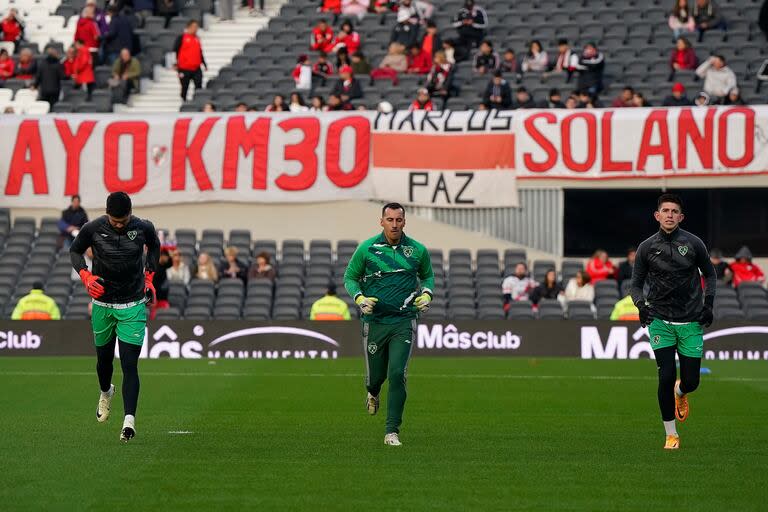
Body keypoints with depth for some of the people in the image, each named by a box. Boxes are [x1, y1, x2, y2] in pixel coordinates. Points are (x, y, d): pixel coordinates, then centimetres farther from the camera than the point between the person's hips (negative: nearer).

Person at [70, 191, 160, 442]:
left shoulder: (143, 228, -9)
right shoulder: (93, 228, -10)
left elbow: (154, 246, 15)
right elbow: (75, 250, 7)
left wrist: (149, 276, 8)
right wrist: (86, 276, -9)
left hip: (133, 306, -2)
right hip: (102, 304, 2)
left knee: (129, 364, -11)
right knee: (104, 358, 15)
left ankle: (129, 420, -19)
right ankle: (106, 393, 49)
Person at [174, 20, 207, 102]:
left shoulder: (197, 38, 13)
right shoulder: (181, 38, -3)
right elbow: (175, 51, -3)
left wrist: (204, 64, 18)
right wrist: (176, 64, -10)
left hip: (196, 68, 4)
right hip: (184, 69, -4)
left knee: (199, 86, -7)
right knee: (185, 88, 6)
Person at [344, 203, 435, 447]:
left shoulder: (418, 250, 1)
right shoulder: (366, 248, -3)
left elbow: (428, 276, 19)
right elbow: (350, 277, 8)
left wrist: (426, 294, -1)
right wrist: (359, 298, -10)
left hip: (404, 321, -1)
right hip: (374, 320, 1)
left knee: (397, 374, -15)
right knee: (376, 375, 10)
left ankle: (392, 432, -9)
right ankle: (373, 393, 51)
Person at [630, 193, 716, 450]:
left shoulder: (693, 243, 0)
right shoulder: (646, 247, 0)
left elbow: (710, 275, 13)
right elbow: (636, 284, 9)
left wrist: (708, 304, 0)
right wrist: (641, 304, -11)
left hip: (691, 323, 1)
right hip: (660, 321, -1)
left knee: (691, 381, -1)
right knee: (666, 377, -12)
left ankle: (680, 393, 39)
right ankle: (671, 435, 4)